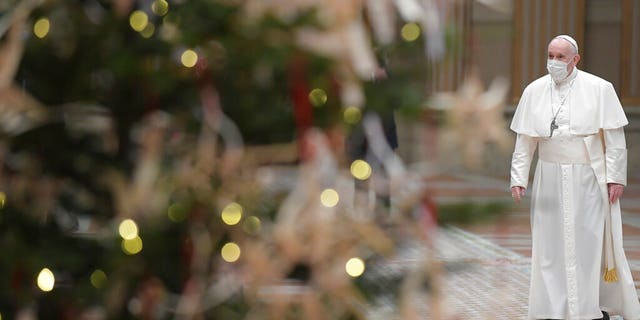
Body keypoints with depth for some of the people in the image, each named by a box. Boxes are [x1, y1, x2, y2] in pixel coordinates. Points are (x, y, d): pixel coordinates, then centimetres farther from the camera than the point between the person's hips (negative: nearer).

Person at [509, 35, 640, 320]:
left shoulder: (599, 89, -4)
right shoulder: (534, 91, 3)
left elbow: (615, 138, -4)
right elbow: (524, 141, 6)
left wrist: (616, 177, -8)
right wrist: (518, 178, 1)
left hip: (588, 179, -2)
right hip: (550, 178, 2)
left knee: (592, 242, -1)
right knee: (550, 242, 4)